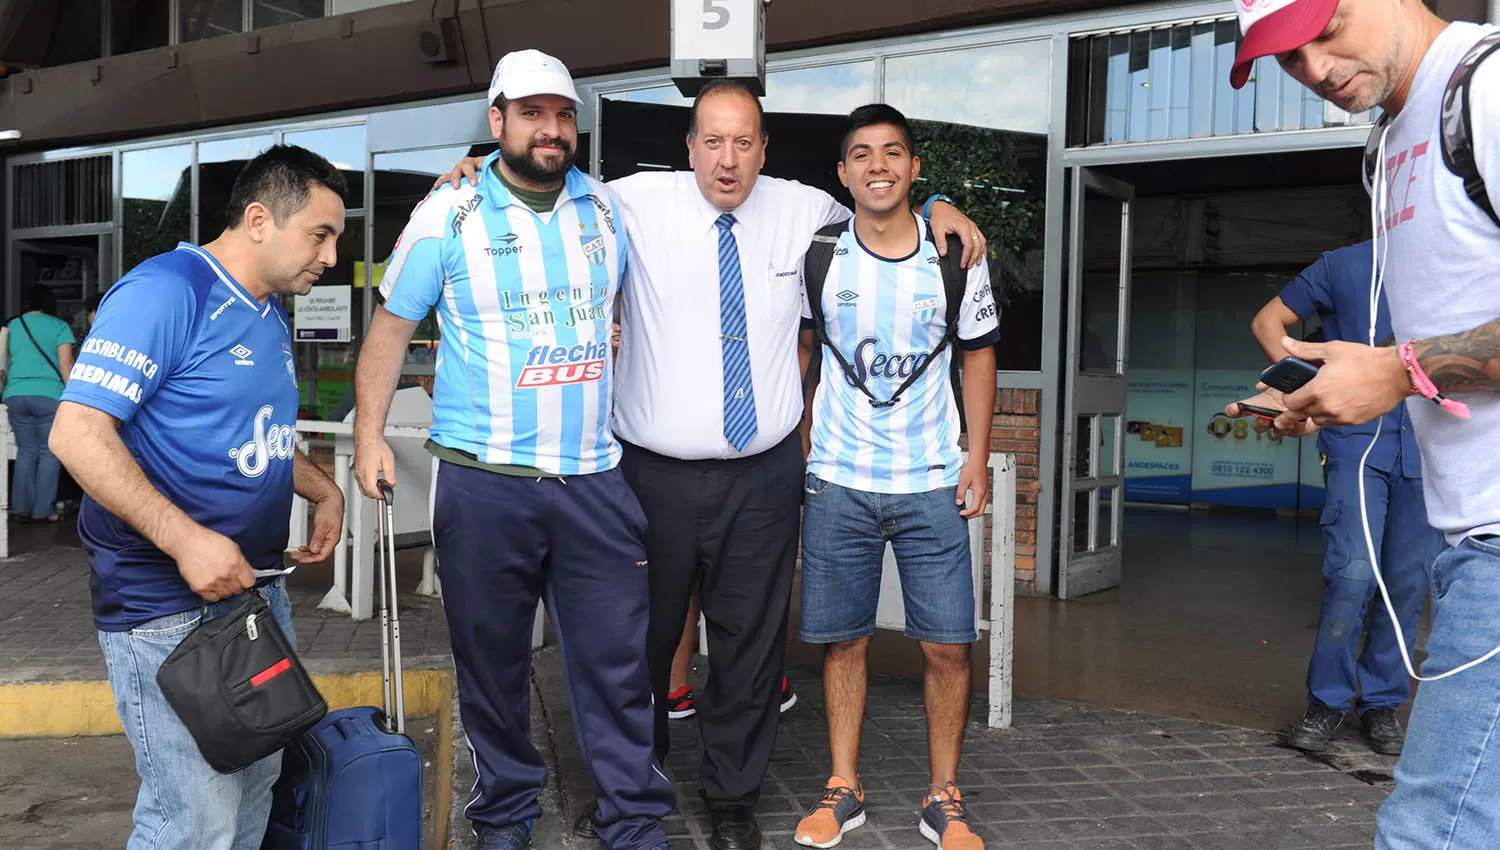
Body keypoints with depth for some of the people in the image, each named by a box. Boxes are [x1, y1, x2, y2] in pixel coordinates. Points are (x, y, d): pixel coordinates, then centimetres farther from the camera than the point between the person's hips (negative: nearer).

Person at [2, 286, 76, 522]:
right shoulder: (59, 326, 3)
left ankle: (21, 507, 9)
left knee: (26, 451, 12)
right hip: (48, 396, -4)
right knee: (49, 452, 2)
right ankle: (44, 509, 0)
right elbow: (65, 364, -5)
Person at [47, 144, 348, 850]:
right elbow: (77, 433, -22)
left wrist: (323, 490, 11)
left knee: (256, 783, 18)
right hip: (167, 606, -9)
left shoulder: (269, 315, 12)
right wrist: (185, 540, -28)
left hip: (258, 583, 9)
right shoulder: (164, 290, -15)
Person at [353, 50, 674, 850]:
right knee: (491, 657, 10)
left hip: (596, 477, 2)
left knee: (616, 660, 3)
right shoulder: (448, 214, 1)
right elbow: (391, 326, 5)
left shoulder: (609, 207, 9)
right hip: (483, 480, -1)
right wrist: (369, 433, -3)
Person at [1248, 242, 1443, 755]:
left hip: (1427, 447, 3)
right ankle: (1328, 702, 1)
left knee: (1408, 583, 5)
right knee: (1353, 573, -14)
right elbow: (1268, 321, 12)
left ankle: (1382, 703, 19)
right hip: (1357, 438, -3)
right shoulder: (1343, 265, 8)